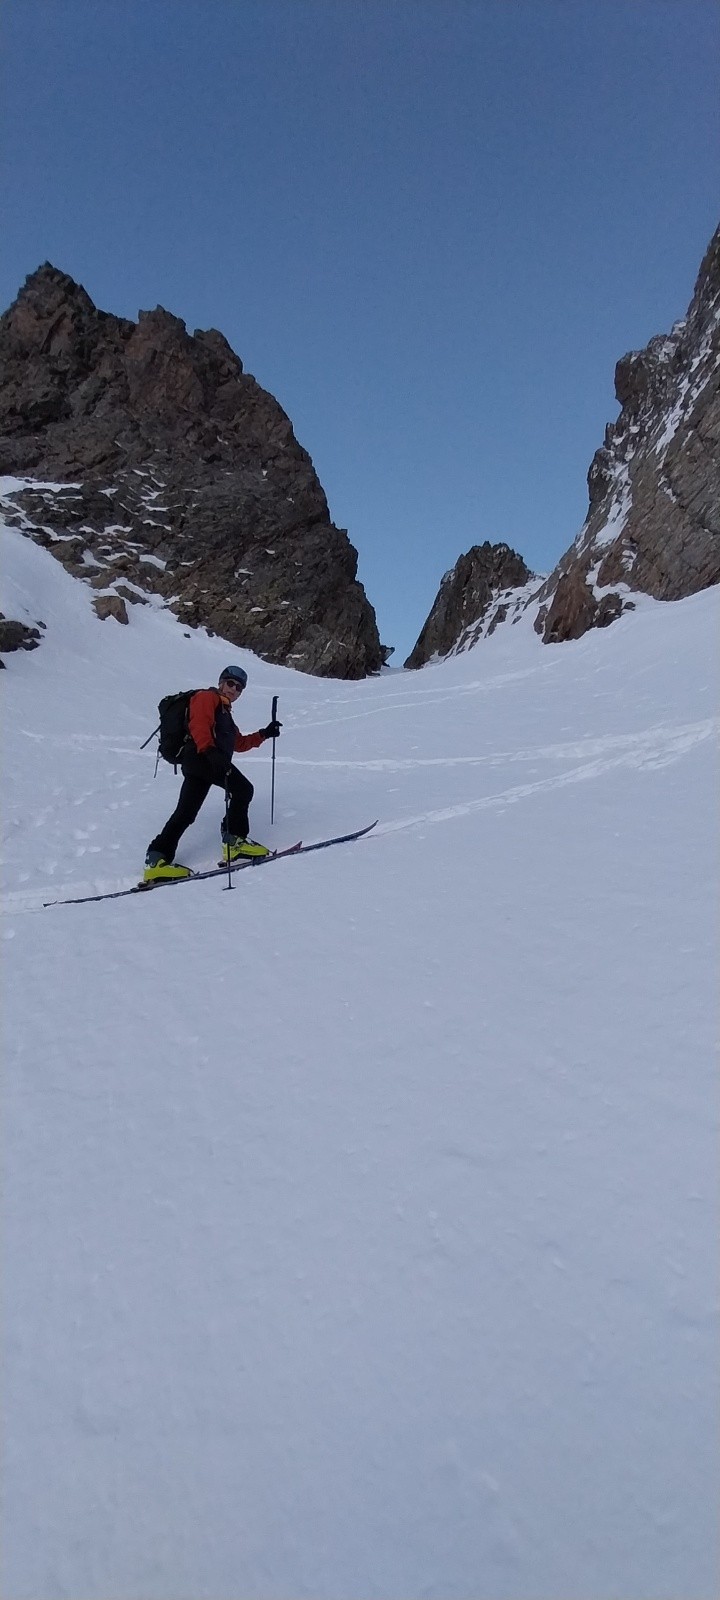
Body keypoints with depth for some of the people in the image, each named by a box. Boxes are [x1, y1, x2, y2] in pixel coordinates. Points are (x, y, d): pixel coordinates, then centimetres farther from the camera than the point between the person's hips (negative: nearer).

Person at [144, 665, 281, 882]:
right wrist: (211, 751, -26)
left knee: (184, 814, 4)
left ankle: (158, 858, 1)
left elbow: (239, 742, 38)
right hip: (202, 756, -10)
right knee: (242, 789, -14)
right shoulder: (207, 697, 8)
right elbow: (199, 725, -11)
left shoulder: (225, 712, 38)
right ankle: (234, 840, -12)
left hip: (194, 762, 10)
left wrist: (264, 734, 29)